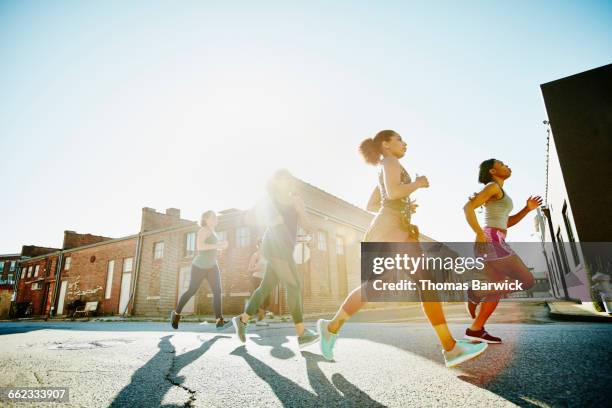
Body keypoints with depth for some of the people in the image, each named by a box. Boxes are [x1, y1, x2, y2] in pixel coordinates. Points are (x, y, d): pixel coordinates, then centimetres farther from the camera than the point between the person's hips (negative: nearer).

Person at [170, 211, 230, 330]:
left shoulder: (212, 232, 15)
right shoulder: (204, 230, -12)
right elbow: (199, 246, -27)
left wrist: (221, 246, 9)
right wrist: (217, 245, -27)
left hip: (212, 266, 7)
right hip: (199, 266, -7)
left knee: (217, 291, -10)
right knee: (191, 291, 4)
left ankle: (220, 320, -17)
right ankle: (176, 313, 28)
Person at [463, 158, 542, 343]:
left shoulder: (499, 192, 27)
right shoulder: (492, 186, -3)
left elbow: (506, 223, 27)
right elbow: (468, 207, -16)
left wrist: (527, 208, 16)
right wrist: (480, 234, -19)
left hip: (493, 244, 9)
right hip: (491, 242, -9)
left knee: (496, 290, 10)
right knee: (525, 281, -5)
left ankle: (475, 330, 9)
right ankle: (476, 293, -6)